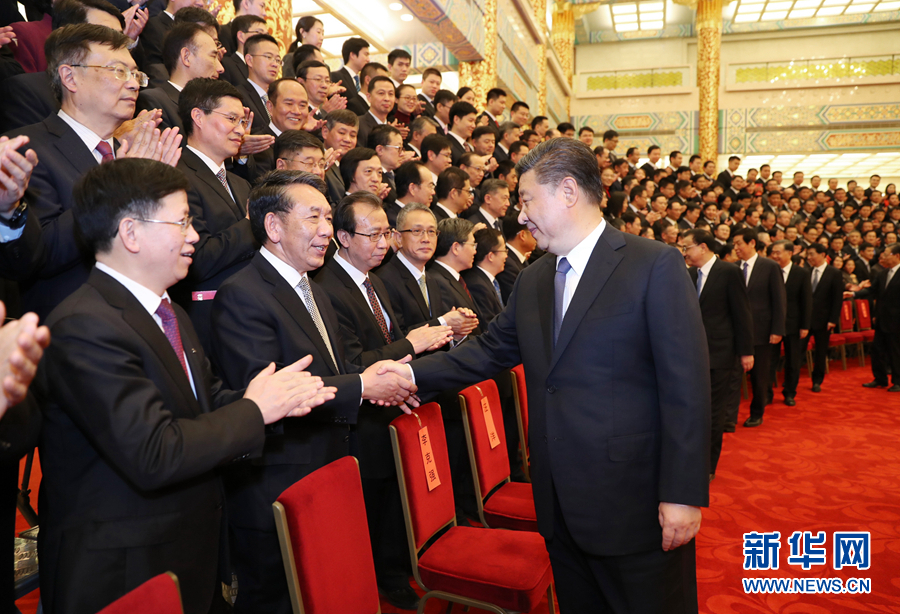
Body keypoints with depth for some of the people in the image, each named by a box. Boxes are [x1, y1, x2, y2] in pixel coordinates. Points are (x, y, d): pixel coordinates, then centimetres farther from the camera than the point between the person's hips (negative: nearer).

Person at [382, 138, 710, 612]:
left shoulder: (655, 265, -11)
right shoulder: (532, 280, 9)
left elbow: (686, 386, -14)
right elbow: (488, 351, 12)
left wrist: (683, 495, -16)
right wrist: (413, 373, 0)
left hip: (634, 503, -6)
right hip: (561, 508, 6)